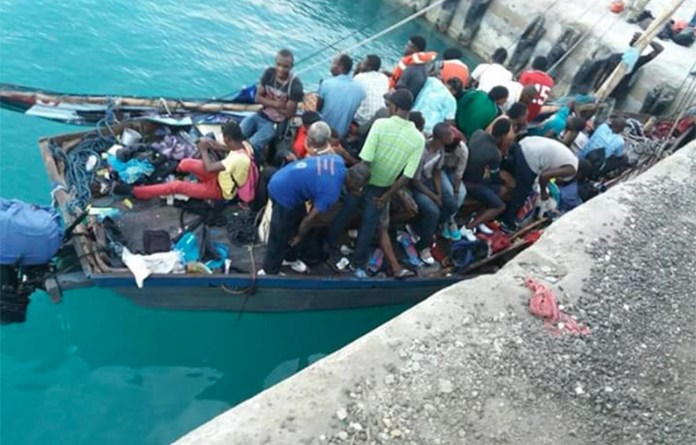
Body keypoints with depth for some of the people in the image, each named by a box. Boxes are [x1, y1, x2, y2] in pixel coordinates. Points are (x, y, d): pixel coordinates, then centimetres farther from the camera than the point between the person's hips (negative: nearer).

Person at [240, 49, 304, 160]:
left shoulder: (295, 85, -19)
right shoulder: (269, 73, -3)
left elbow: (288, 113, -17)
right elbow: (258, 98, 0)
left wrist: (268, 103, -11)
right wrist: (275, 104, -18)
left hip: (275, 124, -5)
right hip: (260, 115, 6)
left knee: (251, 146, -25)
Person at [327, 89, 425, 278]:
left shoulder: (381, 124, -22)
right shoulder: (418, 139, -15)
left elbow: (365, 159, -24)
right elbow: (407, 176, -16)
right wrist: (387, 196, -6)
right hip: (382, 188, 1)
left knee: (344, 215, 23)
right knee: (368, 227, 17)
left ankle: (328, 244, 44)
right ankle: (358, 265, 30)